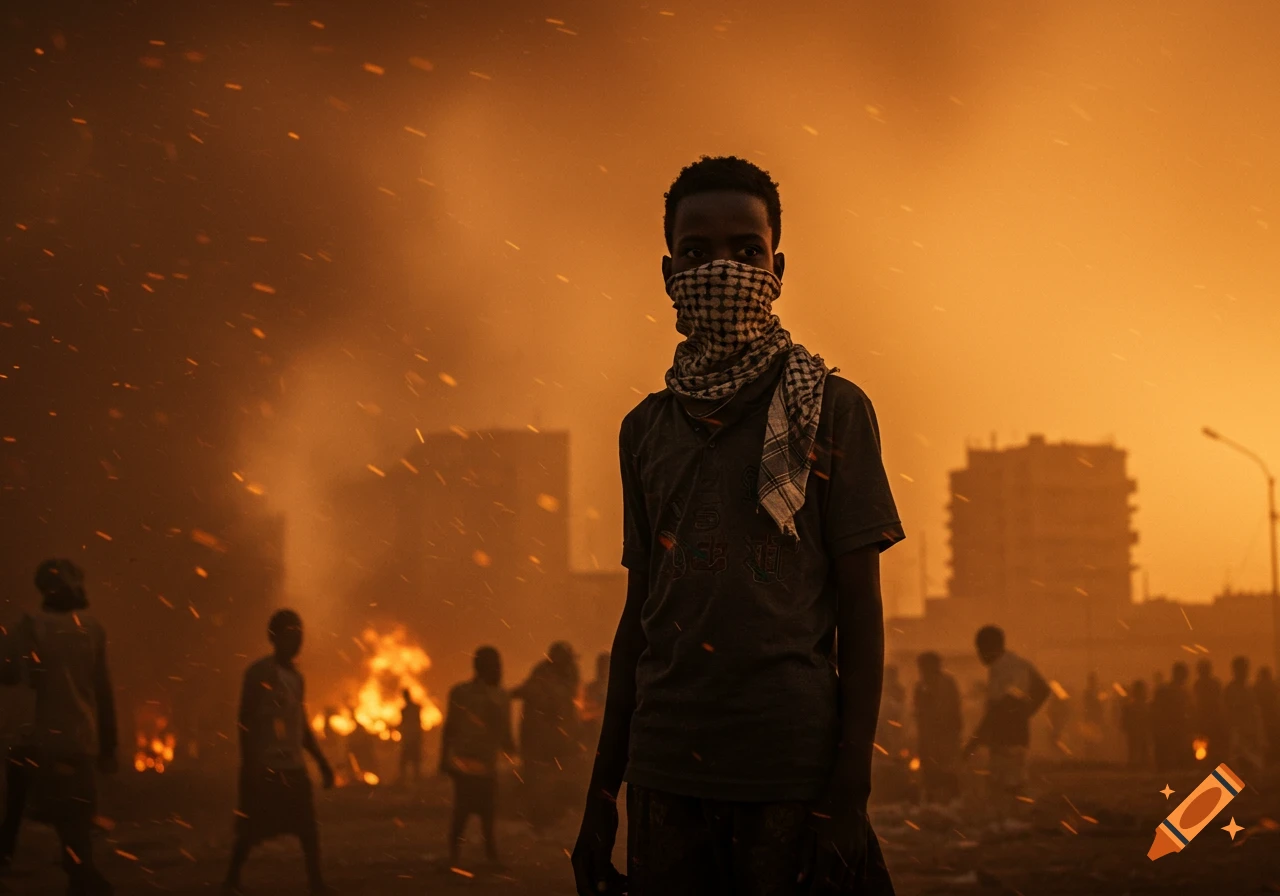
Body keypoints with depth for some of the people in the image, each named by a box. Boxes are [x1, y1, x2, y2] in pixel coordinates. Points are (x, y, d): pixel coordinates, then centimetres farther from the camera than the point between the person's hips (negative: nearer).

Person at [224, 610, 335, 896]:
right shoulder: (260, 672, -6)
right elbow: (246, 720, -10)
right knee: (252, 829, 0)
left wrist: (322, 762, 19)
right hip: (264, 766, -6)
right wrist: (250, 764, -17)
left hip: (294, 767, 6)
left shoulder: (296, 677, 15)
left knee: (308, 826, -1)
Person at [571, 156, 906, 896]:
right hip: (665, 775, 4)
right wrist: (602, 791, 13)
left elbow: (860, 607, -2)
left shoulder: (832, 410, 0)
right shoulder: (647, 428, 12)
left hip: (790, 774, -3)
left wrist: (849, 797, -9)